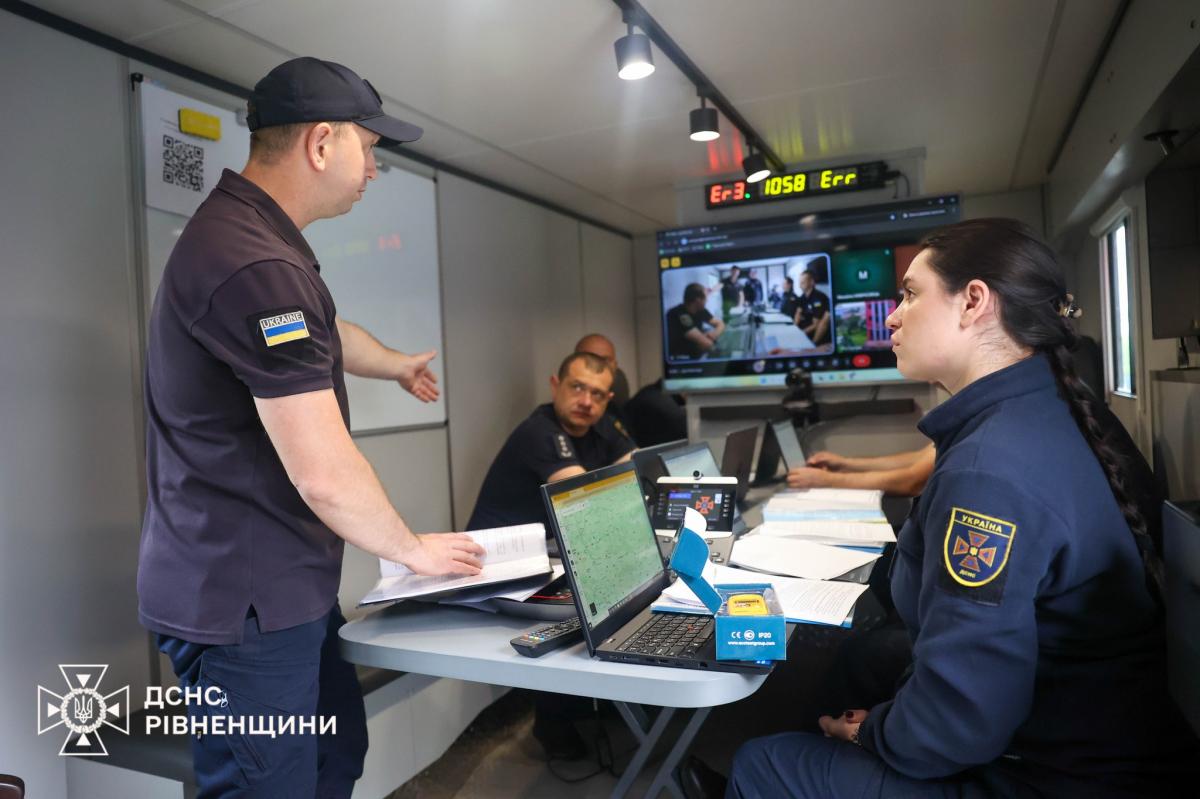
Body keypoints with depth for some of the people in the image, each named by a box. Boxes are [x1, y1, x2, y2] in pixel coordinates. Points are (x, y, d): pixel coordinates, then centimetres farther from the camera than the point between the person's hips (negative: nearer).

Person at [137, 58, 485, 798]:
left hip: (284, 582, 10)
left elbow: (322, 337, 30)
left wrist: (399, 364, 48)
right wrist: (414, 551, -7)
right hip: (245, 597, -10)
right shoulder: (255, 266, -26)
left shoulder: (251, 235, 10)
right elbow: (325, 476, -26)